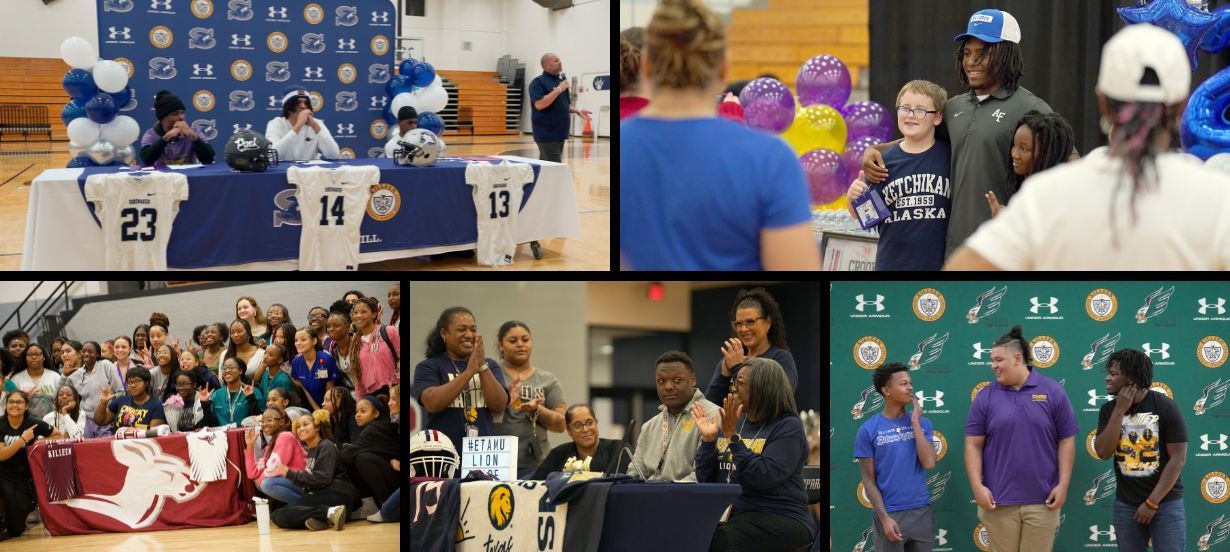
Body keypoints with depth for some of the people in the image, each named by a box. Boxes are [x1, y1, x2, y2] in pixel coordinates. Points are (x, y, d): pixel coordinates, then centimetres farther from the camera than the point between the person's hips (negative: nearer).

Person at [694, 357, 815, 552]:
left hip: (779, 519, -6)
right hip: (730, 515, 6)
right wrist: (708, 439, 0)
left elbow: (763, 478, -19)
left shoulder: (788, 427, -5)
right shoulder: (734, 423, 14)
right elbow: (706, 480, 13)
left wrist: (732, 436, -19)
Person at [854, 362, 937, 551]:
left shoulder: (922, 423, 5)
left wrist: (915, 422, -8)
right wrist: (884, 517, -11)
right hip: (889, 514, -3)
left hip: (922, 512, 3)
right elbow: (868, 480, -3)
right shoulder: (869, 430, -4)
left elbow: (929, 463, -9)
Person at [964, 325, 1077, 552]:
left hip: (1042, 501, -1)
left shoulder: (1053, 392, 1)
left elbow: (1066, 441, 3)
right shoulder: (985, 397, 3)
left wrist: (1063, 484, -4)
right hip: (998, 501, 1)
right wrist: (977, 486, -8)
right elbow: (973, 445, 3)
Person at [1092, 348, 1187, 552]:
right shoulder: (1109, 410, 1)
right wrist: (1120, 410, -14)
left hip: (1165, 502, -4)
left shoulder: (1165, 407, -10)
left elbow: (1178, 459, -11)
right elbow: (1103, 453, -10)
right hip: (1125, 504, 4)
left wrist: (1152, 502, -13)